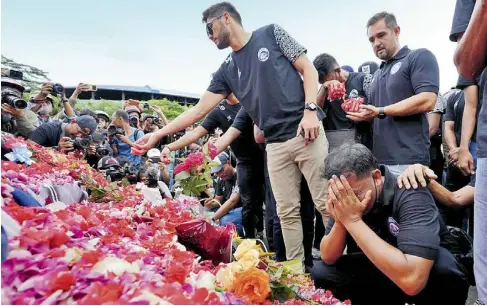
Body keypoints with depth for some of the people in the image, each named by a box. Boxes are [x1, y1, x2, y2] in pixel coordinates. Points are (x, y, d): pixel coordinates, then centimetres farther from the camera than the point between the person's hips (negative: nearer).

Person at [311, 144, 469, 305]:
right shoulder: (344, 197, -14)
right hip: (380, 274, 5)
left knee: (443, 266, -35)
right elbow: (328, 258, -10)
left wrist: (353, 220, -40)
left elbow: (412, 280, -43)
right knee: (320, 274, -13)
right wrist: (340, 220, -30)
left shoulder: (410, 195, -31)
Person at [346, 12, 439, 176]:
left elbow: (427, 100, -14)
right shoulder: (378, 75, 24)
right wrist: (360, 111, 4)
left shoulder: (419, 57, 1)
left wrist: (380, 111, -12)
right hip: (379, 159, 7)